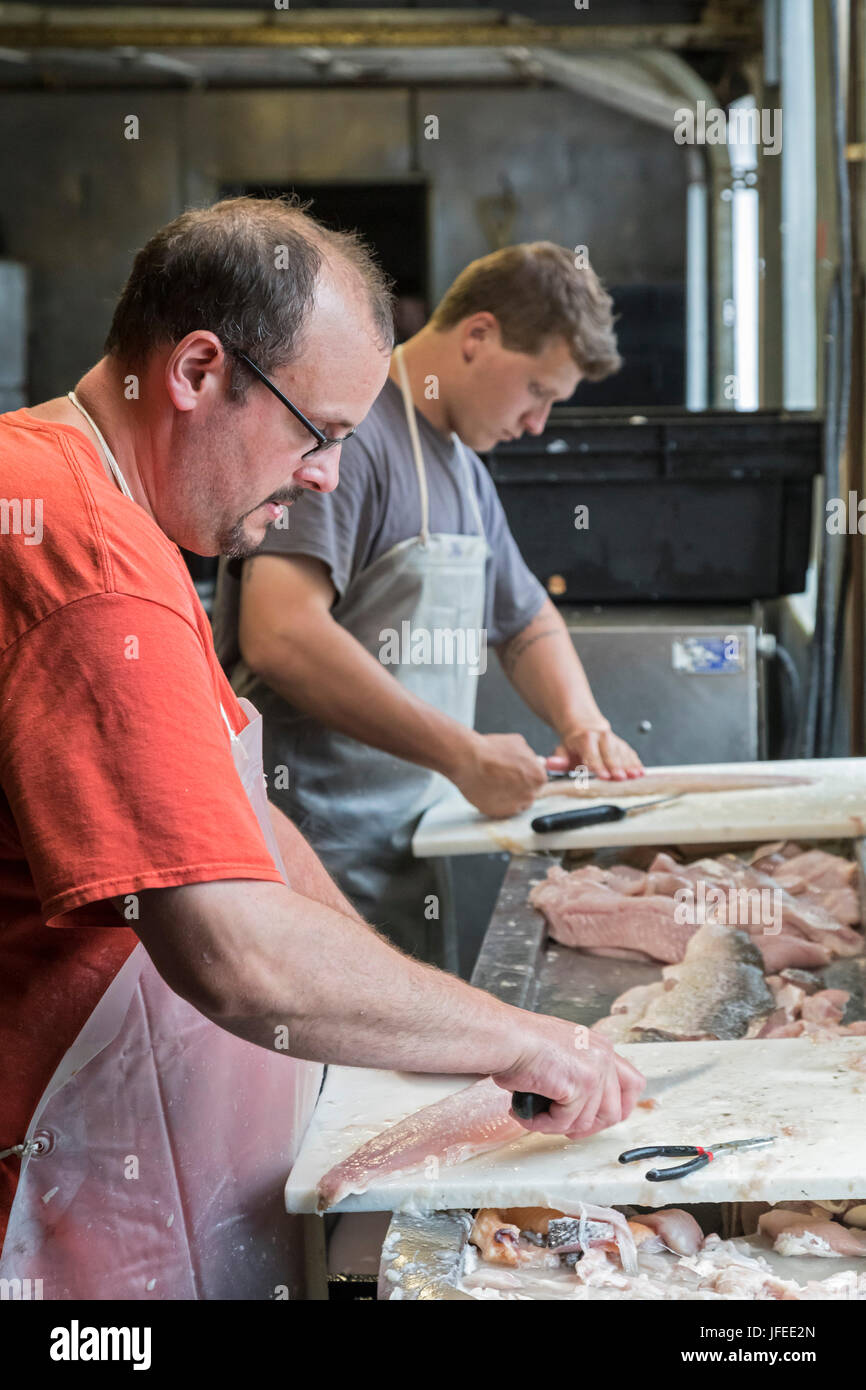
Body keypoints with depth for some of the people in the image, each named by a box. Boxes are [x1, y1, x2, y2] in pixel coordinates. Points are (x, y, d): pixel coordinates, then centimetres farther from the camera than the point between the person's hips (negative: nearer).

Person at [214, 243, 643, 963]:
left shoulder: (465, 469, 18)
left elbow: (528, 622, 30)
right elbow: (280, 637, -28)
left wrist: (584, 723, 9)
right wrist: (465, 754, -24)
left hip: (405, 854, 9)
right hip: (319, 856, -9)